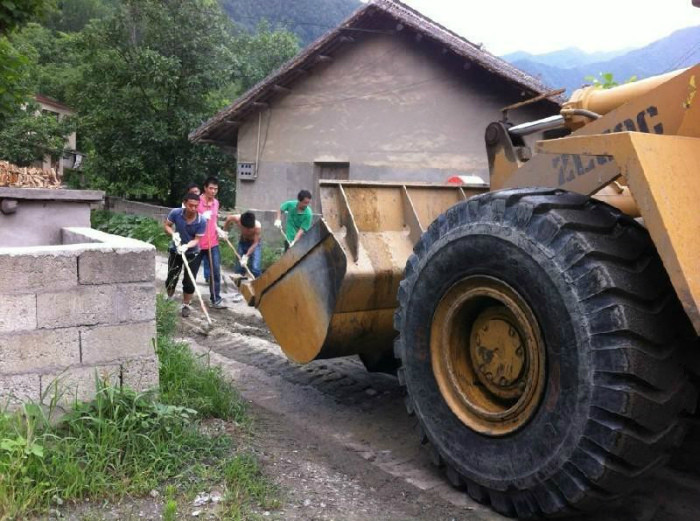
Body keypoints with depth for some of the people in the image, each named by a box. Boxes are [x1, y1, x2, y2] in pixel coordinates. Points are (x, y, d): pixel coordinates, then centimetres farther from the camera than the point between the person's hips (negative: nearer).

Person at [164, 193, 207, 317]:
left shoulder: (201, 221, -23)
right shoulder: (175, 213, -20)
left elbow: (197, 239, -20)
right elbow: (166, 225, -5)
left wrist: (186, 246, -38)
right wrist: (173, 234, -26)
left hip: (192, 253, -1)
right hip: (175, 251, 2)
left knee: (189, 281, -1)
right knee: (171, 278, 11)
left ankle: (186, 305, 19)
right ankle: (169, 299, 38)